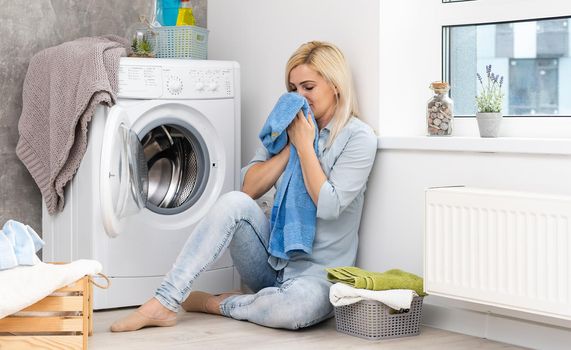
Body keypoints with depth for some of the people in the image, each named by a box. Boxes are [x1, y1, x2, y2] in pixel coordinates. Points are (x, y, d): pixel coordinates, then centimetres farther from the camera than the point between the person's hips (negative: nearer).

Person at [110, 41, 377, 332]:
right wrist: (290, 145, -7)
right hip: (272, 260, 5)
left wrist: (304, 145, -14)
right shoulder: (285, 128, 12)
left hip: (319, 272, -4)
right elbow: (249, 187, 1)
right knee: (234, 202, -26)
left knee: (299, 305, -40)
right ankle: (164, 303, -27)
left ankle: (217, 304, -12)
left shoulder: (358, 137, -6)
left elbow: (328, 206, -18)